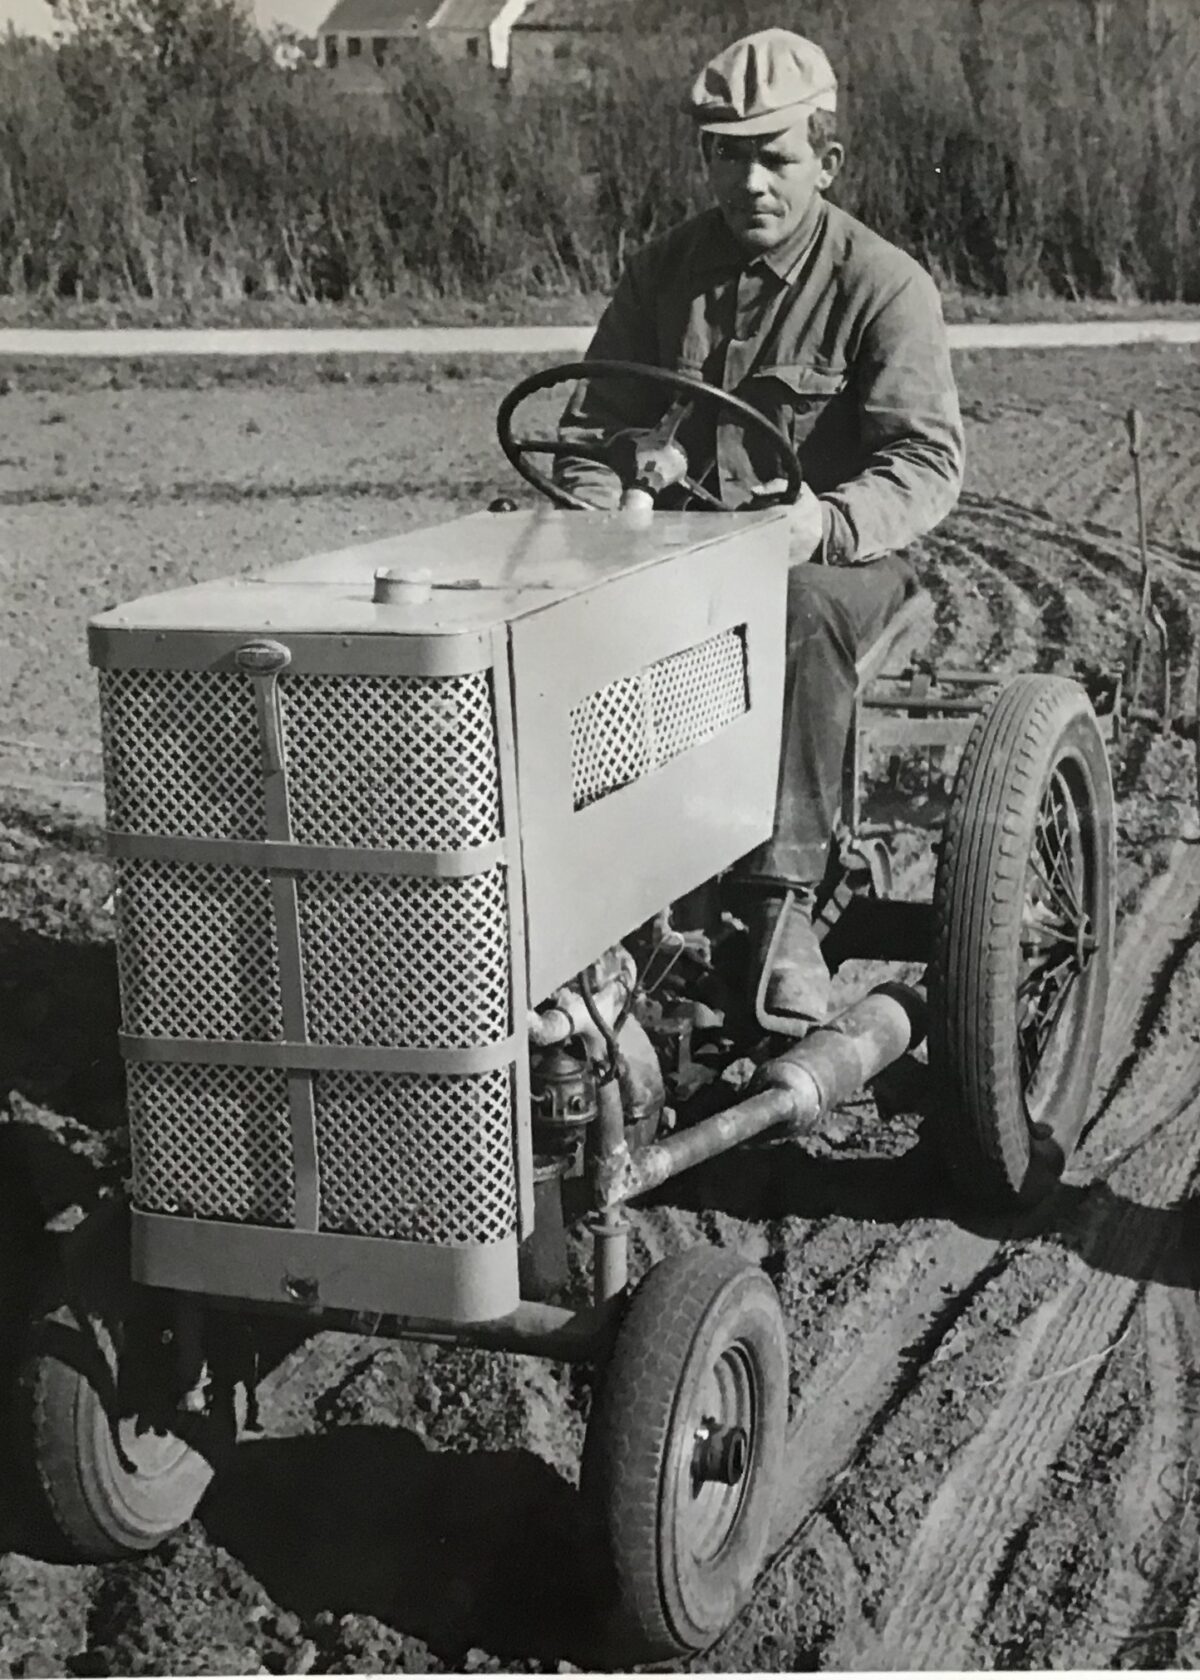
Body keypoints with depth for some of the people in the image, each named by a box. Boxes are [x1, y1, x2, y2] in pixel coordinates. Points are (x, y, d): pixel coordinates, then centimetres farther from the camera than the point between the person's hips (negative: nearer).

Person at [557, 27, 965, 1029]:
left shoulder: (884, 285, -5)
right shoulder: (664, 272, 9)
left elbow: (927, 460, -14)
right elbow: (596, 427, 14)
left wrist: (828, 520, -35)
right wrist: (599, 526, -8)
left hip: (841, 554, -4)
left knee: (802, 609, -41)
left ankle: (783, 899, -38)